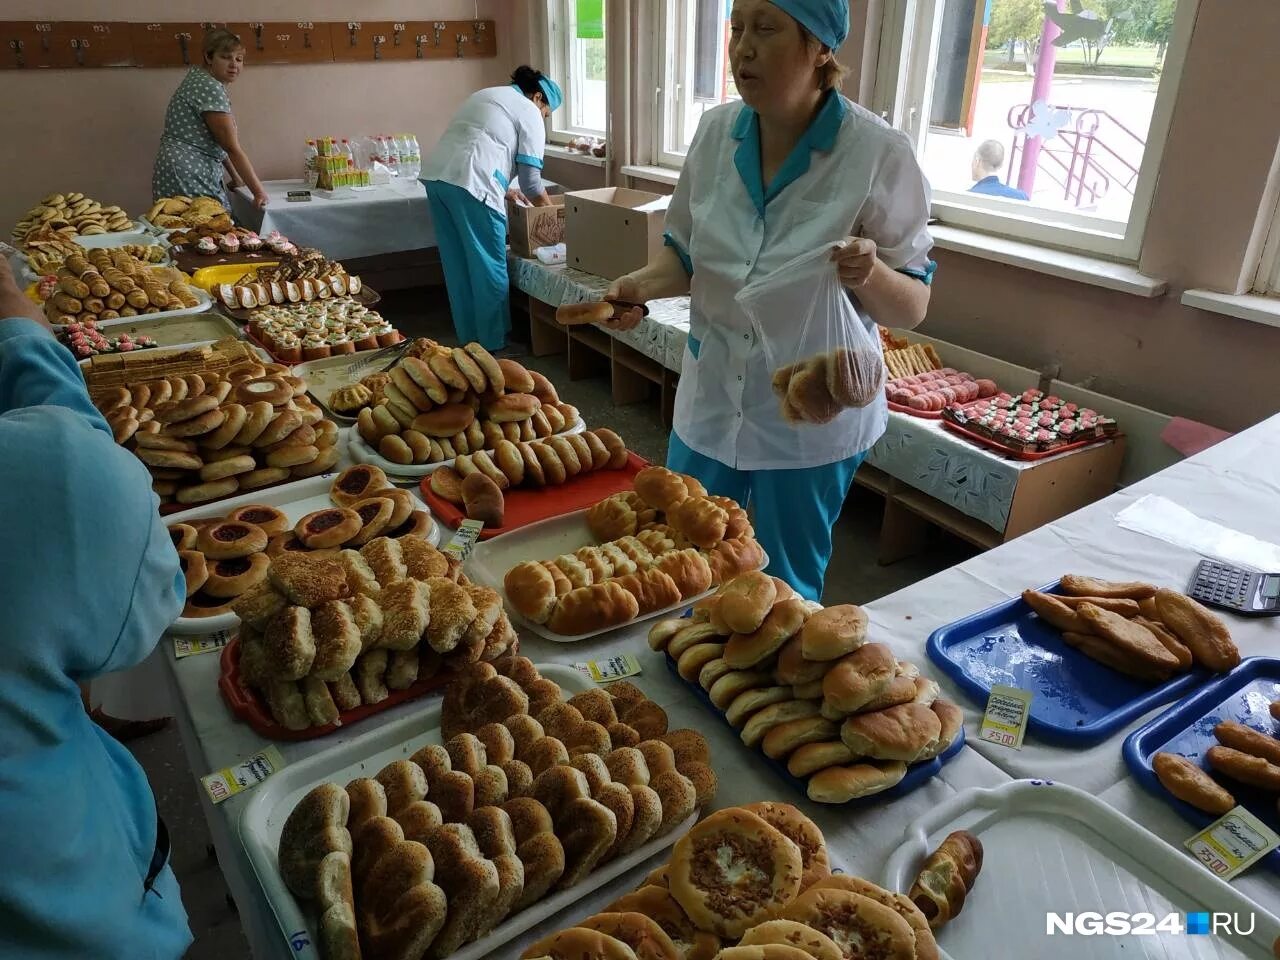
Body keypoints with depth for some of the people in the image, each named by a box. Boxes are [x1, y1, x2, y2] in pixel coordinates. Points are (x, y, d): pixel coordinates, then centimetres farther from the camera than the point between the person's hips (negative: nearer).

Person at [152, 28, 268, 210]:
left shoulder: (201, 79, 16)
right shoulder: (210, 88, -14)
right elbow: (233, 148, -17)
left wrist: (235, 178, 18)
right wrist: (259, 192, -17)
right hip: (186, 177, -10)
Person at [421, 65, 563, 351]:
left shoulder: (487, 96, 32)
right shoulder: (529, 112, 7)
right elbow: (531, 179, 2)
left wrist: (503, 189, 39)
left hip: (436, 174, 9)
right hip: (468, 183, -8)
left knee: (458, 264, 14)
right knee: (489, 267, 1)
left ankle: (469, 339, 22)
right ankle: (493, 344, 7)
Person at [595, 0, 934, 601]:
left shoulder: (879, 155, -16)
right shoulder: (716, 133, -5)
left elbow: (912, 308, -11)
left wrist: (870, 275, -33)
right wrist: (644, 285, -14)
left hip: (812, 417, -4)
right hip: (711, 400, 4)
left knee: (787, 595, 15)